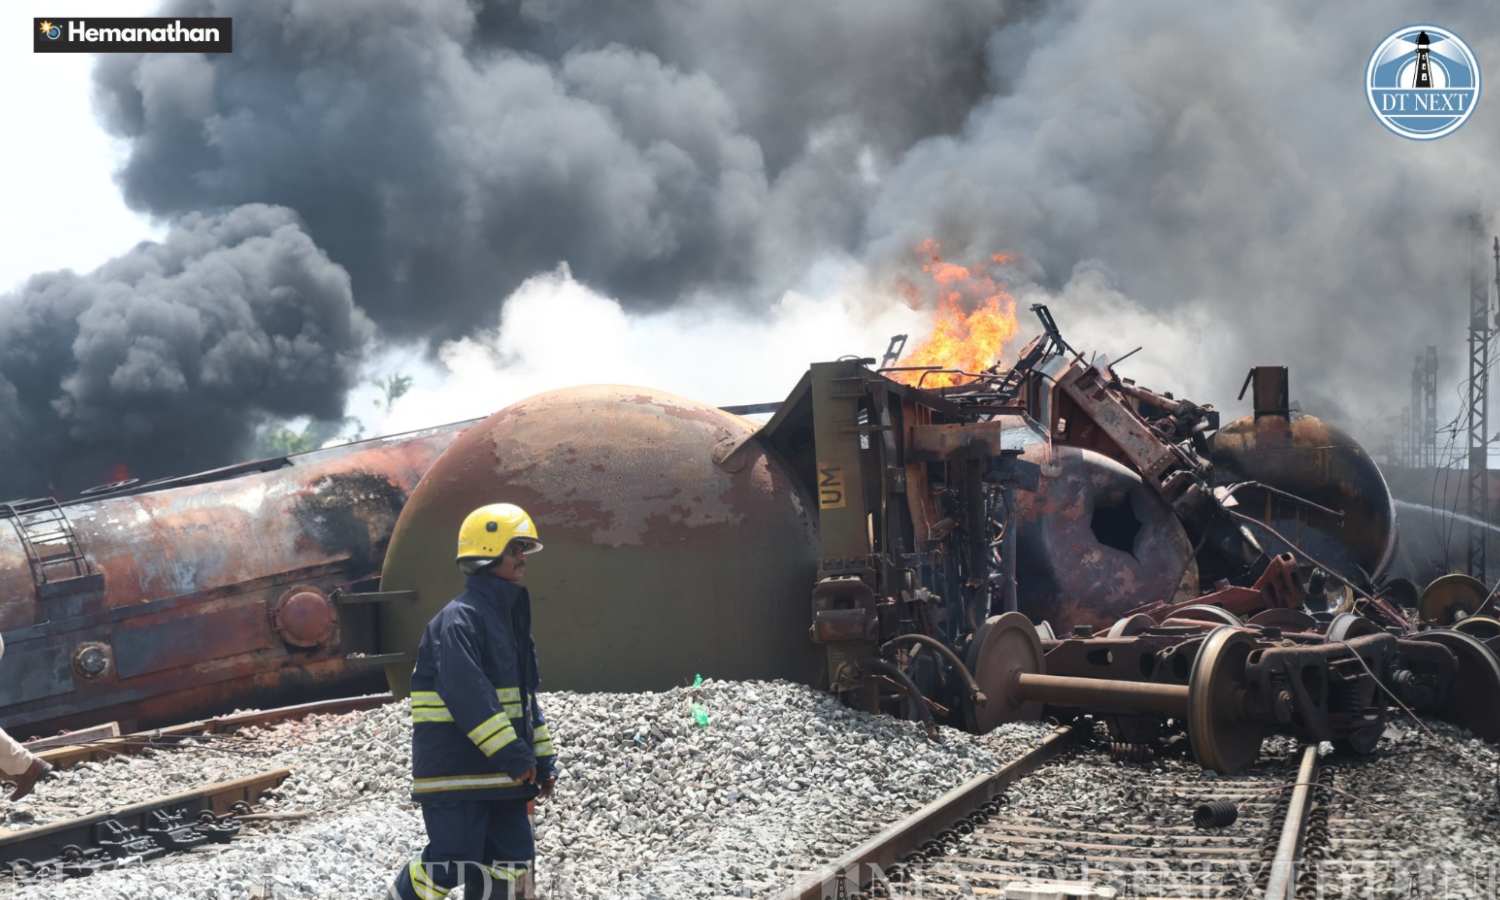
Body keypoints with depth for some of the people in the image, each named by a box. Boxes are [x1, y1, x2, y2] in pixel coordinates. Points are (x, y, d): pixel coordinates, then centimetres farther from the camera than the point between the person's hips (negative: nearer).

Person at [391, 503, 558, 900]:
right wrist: (513, 754, -25)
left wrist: (542, 758, 17)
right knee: (453, 863, -9)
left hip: (500, 775, 9)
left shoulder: (509, 620, 18)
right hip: (456, 770, -9)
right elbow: (468, 695, -24)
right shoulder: (458, 619, -13)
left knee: (512, 862, 6)